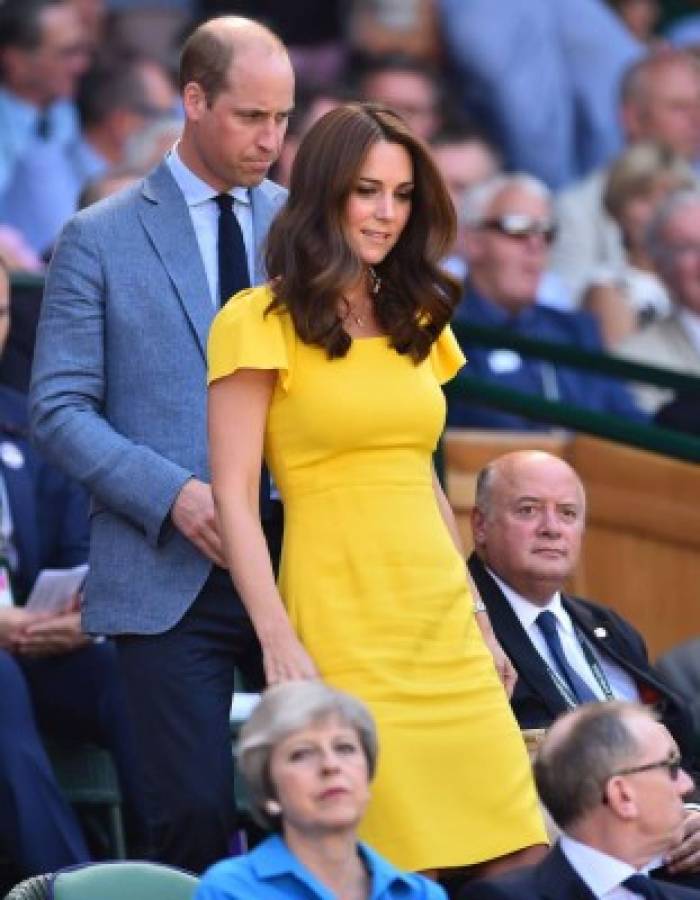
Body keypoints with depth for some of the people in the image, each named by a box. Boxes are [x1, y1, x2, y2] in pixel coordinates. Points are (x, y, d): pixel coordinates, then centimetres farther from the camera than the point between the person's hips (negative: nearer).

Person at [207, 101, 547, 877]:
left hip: (442, 626, 6)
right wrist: (278, 641, -16)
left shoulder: (414, 321, 16)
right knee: (381, 869, -7)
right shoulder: (261, 321, -4)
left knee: (514, 853, -2)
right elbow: (233, 495, -8)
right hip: (342, 630, -6)